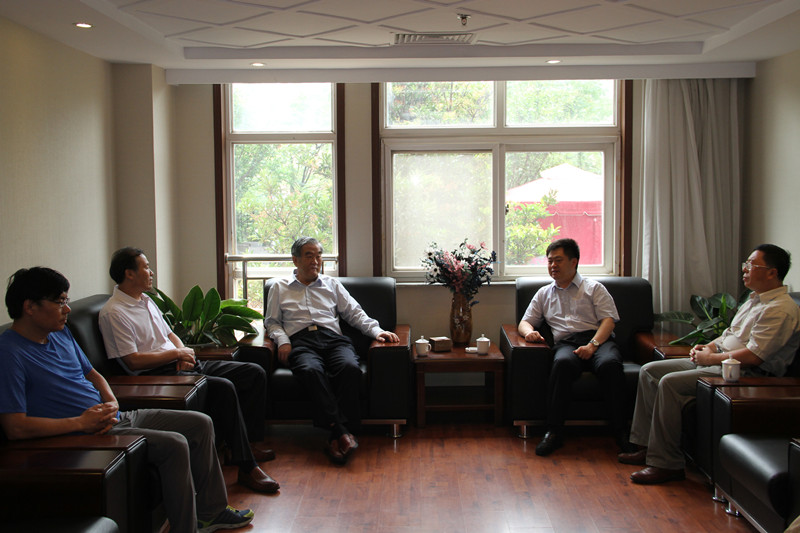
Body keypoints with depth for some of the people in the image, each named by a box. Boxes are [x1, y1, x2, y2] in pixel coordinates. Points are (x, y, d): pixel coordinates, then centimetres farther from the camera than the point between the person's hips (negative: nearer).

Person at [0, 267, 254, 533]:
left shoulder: (60, 332, 11)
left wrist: (111, 402, 0)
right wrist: (81, 422, -22)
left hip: (114, 418, 10)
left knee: (201, 424, 7)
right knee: (174, 444, -25)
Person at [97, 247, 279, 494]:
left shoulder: (146, 300, 19)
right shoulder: (113, 313, -11)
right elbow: (133, 362, -18)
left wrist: (185, 352, 3)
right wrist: (176, 354, -11)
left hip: (182, 364, 10)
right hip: (158, 374, -10)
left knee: (254, 373, 0)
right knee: (224, 387, -32)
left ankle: (248, 443, 6)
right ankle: (246, 468, -26)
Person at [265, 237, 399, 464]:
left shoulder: (332, 284, 28)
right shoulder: (280, 288, 25)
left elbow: (354, 313, 22)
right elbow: (272, 321, 21)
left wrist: (376, 330, 5)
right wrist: (282, 341, 0)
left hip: (333, 338, 2)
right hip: (300, 341, -1)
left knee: (350, 367, -34)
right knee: (312, 371, -38)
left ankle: (336, 436, -36)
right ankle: (342, 434, -43)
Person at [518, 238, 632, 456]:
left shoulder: (594, 288, 18)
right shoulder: (544, 294, 29)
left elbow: (608, 320, 5)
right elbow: (524, 322, 26)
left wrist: (592, 345, -14)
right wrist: (529, 331, -1)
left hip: (598, 339, -1)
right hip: (566, 343, 1)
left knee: (610, 364, -36)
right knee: (562, 363, -36)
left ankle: (621, 431, -28)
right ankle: (554, 432, -35)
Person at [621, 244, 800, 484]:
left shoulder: (780, 309, -16)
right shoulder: (755, 299, 18)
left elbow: (754, 356, -24)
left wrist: (712, 357, -13)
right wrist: (707, 347, 7)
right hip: (718, 361, 11)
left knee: (670, 383, -28)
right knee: (649, 371, 3)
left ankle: (667, 463, -21)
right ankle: (647, 445, 5)